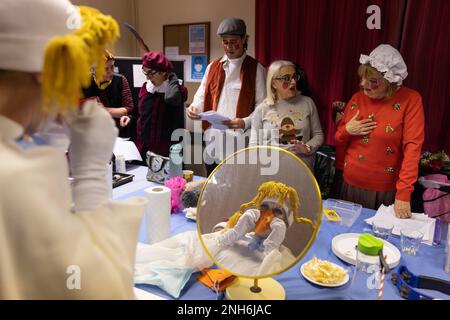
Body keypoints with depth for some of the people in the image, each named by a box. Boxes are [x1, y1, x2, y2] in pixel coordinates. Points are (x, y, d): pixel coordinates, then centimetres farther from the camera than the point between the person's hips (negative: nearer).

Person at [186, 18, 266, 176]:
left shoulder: (255, 69, 1)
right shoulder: (213, 67, 14)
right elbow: (202, 96, 16)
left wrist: (245, 122, -18)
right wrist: (194, 108, -6)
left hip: (240, 141, -4)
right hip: (213, 142, 4)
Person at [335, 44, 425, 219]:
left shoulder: (410, 100, -11)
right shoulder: (357, 98, 1)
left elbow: (412, 147, -16)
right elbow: (338, 138, 10)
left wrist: (403, 194, -21)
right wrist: (347, 131, -13)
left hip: (385, 191, -4)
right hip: (350, 184, 4)